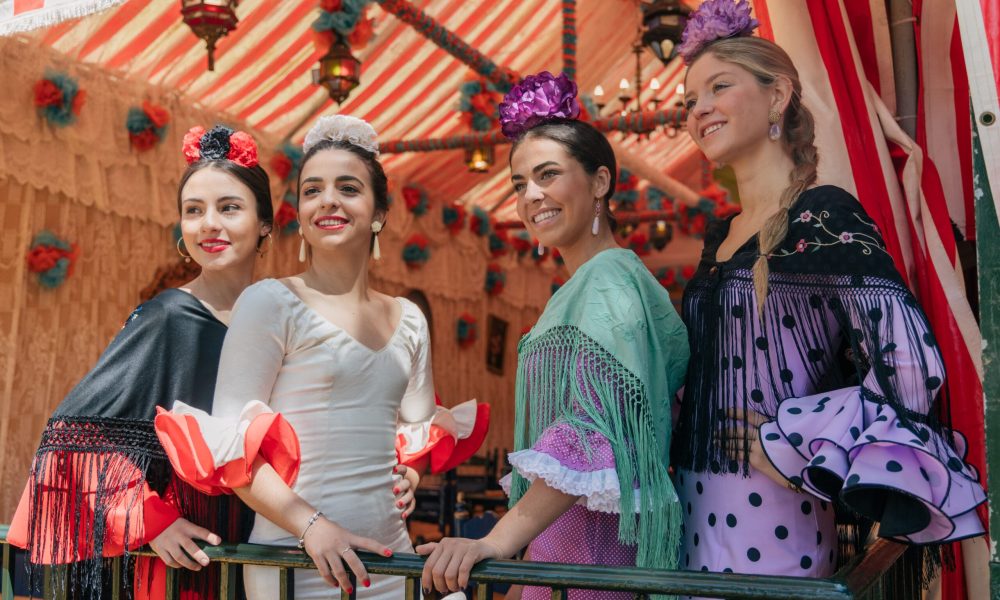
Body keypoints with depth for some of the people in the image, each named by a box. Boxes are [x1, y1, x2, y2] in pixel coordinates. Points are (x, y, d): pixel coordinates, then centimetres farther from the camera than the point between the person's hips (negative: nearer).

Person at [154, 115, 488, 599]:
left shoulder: (408, 319, 8)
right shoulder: (270, 303, -7)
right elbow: (228, 441, -12)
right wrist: (311, 525, -20)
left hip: (390, 557, 5)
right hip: (296, 560, -5)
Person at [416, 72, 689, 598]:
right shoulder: (582, 288, 15)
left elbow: (593, 429, -26)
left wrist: (499, 541, -32)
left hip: (593, 543, -9)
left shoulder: (606, 281, -14)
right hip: (561, 538, 9)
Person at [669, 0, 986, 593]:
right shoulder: (721, 238, 11)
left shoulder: (821, 216, -12)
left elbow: (910, 367, -23)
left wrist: (781, 445, -15)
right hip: (697, 515, 7)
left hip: (767, 526, -7)